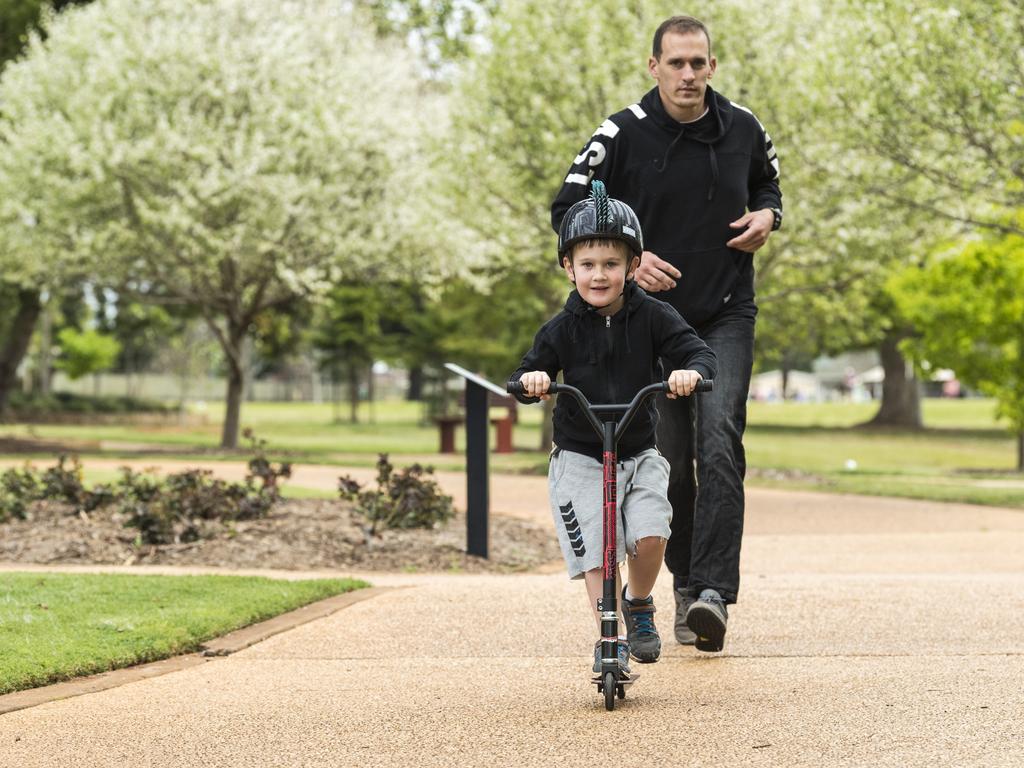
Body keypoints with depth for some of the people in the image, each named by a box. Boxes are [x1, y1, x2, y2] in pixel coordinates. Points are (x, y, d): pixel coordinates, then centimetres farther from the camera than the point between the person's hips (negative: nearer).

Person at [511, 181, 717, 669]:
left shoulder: (652, 317, -5)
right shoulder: (562, 329, -5)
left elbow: (700, 352, -11)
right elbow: (527, 377, -4)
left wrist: (691, 371, -35)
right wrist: (530, 380, -28)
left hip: (639, 454, 0)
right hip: (579, 458, 0)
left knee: (649, 534, -18)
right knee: (593, 550, -11)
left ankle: (639, 603, 12)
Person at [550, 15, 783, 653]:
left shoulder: (742, 128, 2)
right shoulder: (623, 134, -7)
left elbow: (768, 181, 22)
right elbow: (568, 211, -5)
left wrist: (767, 216, -1)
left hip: (727, 316, 0)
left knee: (719, 438, -18)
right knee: (669, 459, 3)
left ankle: (715, 591, -25)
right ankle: (685, 582, 22)